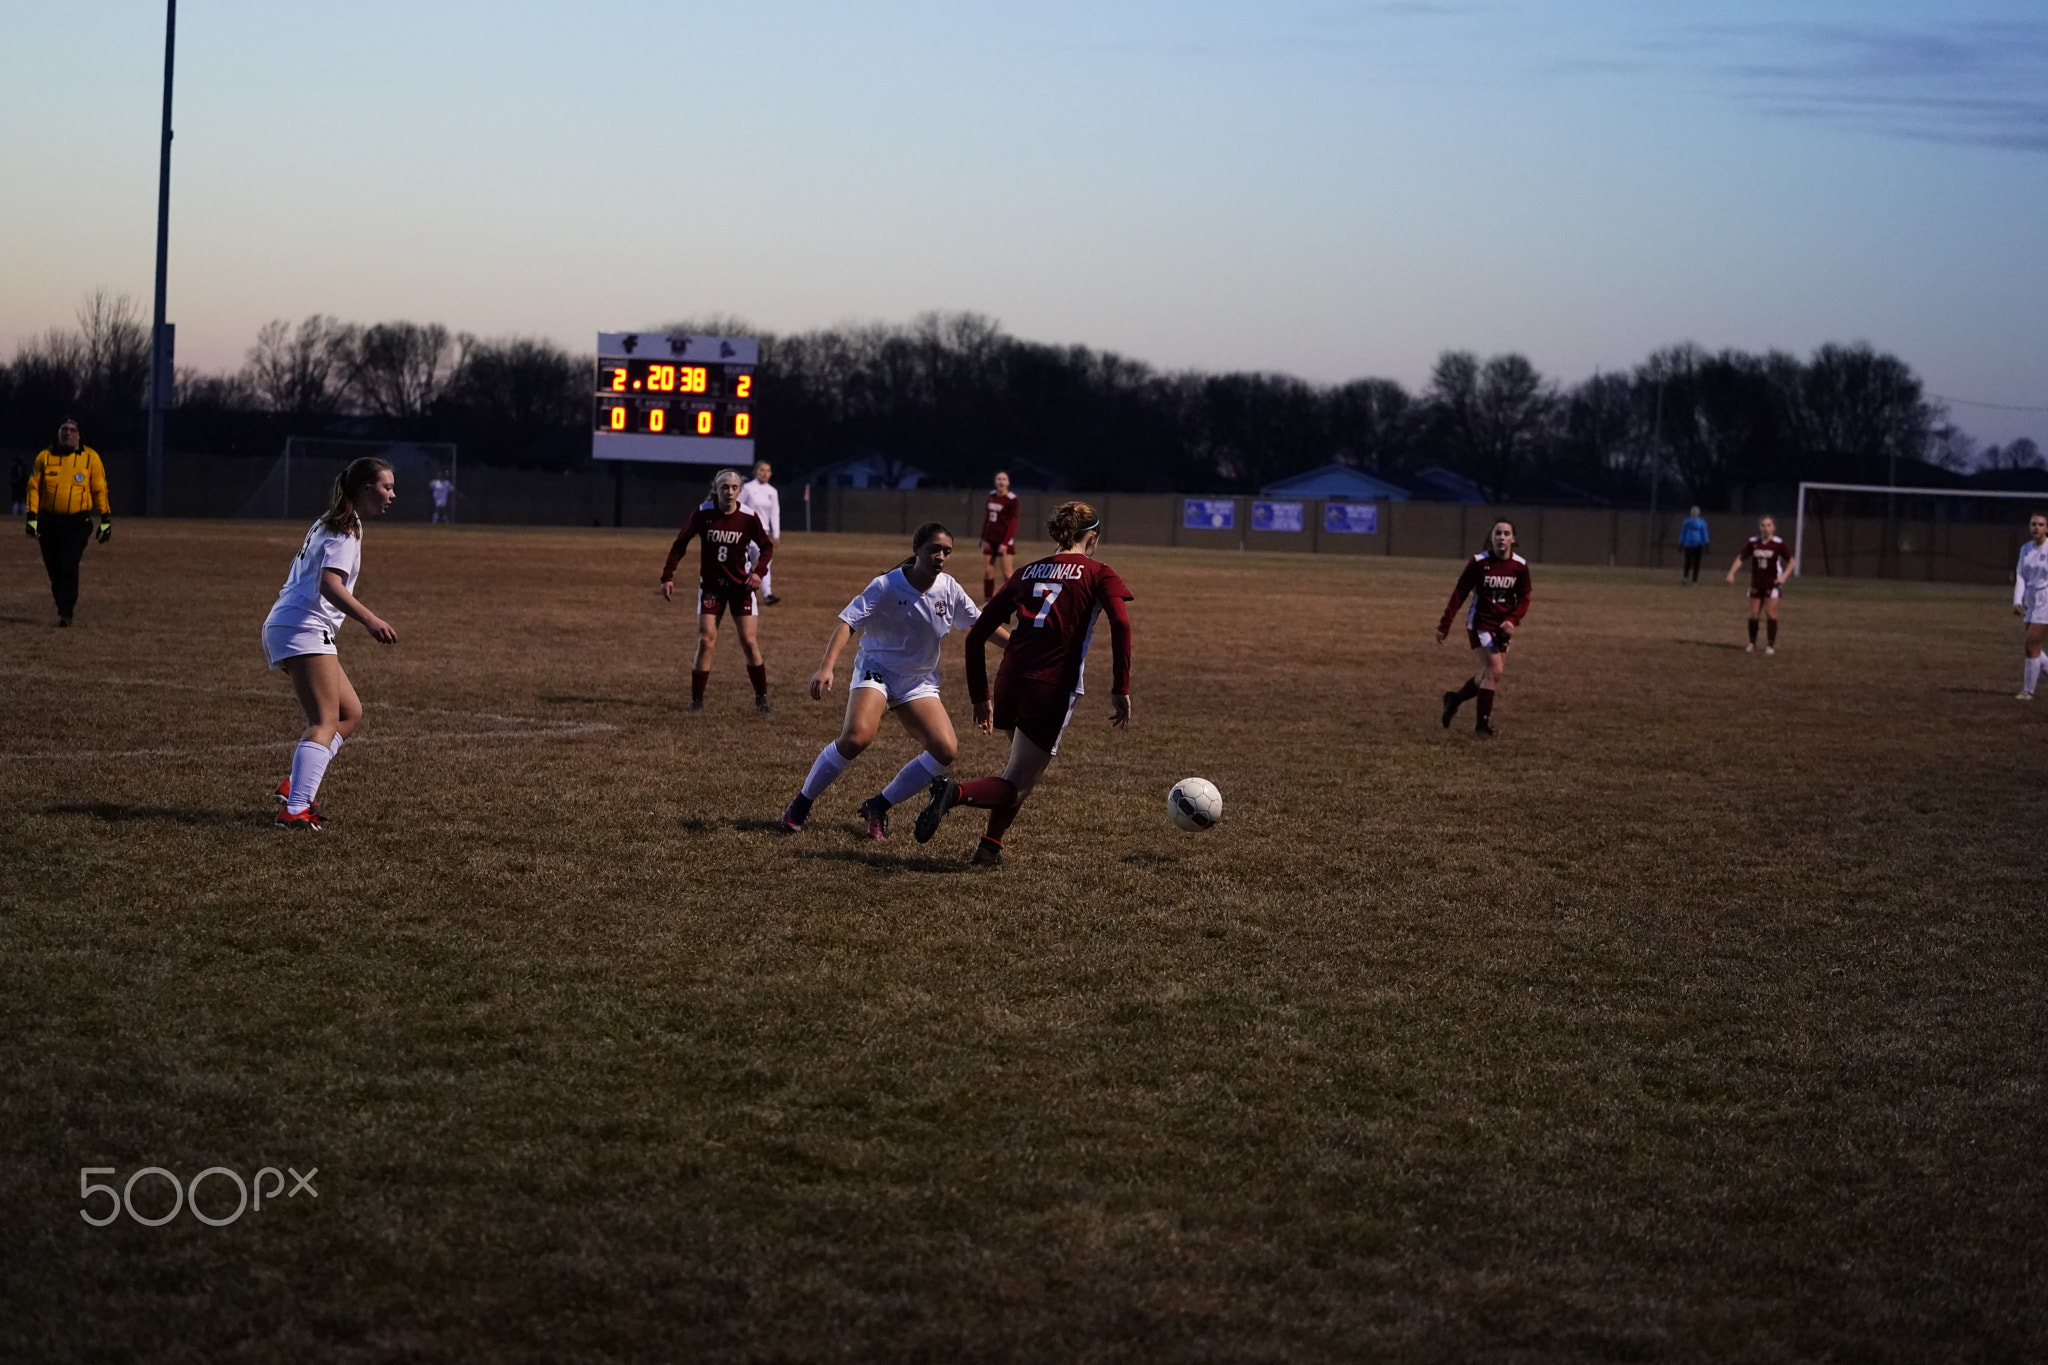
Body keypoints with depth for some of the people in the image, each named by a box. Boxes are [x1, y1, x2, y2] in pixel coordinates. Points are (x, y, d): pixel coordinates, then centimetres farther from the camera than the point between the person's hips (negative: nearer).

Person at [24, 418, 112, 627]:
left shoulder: (90, 457, 3)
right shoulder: (44, 457, 6)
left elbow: (100, 490, 7)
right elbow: (33, 487, 7)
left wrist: (105, 519, 3)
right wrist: (32, 516, -2)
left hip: (77, 523, -3)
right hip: (49, 522, 3)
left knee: (69, 567, -15)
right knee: (54, 570, 5)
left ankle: (66, 613, -15)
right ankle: (66, 607, 20)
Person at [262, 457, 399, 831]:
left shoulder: (331, 523, 21)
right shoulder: (346, 529, -10)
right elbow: (329, 583, -25)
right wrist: (369, 619, -36)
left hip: (284, 628, 10)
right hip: (303, 631, -10)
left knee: (350, 713, 14)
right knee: (325, 723, -16)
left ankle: (295, 787, 6)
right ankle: (295, 810, -26)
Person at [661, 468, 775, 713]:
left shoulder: (748, 518, -9)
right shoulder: (703, 514, -9)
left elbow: (767, 547, 3)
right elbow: (680, 543, -1)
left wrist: (759, 571, -15)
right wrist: (668, 576, -6)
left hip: (740, 585, 0)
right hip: (710, 585, 0)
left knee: (749, 642, -2)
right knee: (706, 642, -6)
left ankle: (761, 698, 12)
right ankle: (696, 700, 3)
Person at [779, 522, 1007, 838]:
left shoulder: (949, 589, -6)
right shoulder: (887, 586, -19)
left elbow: (981, 623, 8)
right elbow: (848, 623, -25)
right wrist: (827, 666, -38)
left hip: (919, 682, 5)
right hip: (877, 669, -5)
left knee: (946, 749, -14)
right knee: (857, 735, -30)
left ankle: (877, 808, 3)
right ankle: (801, 805, -10)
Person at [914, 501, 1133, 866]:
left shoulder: (1027, 572, 18)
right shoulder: (1098, 574, 6)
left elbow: (977, 635, 14)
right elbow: (1121, 624, -13)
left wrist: (980, 697, 19)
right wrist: (1121, 690, -10)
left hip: (1009, 682, 5)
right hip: (1052, 690, -5)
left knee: (1024, 764, 29)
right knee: (1016, 786, -1)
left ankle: (991, 844, 19)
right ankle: (956, 792, -29)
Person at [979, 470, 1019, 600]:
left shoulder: (1012, 499, -9)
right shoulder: (991, 495, 9)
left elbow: (1013, 523, -11)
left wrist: (1005, 543, -17)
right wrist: (983, 538, 12)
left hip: (1004, 540, -6)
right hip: (990, 539, 6)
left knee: (1006, 572, -6)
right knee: (987, 571, 5)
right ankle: (988, 598, 14)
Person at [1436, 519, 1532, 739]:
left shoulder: (1520, 566, -4)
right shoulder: (1478, 562, -13)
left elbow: (1523, 598, 4)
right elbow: (1459, 593, -9)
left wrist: (1513, 620, -15)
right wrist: (1444, 625, -11)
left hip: (1502, 627, 5)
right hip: (1480, 624, -5)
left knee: (1488, 674, 9)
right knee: (1495, 670, -14)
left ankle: (1454, 700, 35)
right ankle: (1482, 725, -2)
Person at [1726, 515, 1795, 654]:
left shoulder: (1779, 544, -8)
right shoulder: (1752, 542, 0)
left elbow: (1791, 561, -1)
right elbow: (1741, 558, 6)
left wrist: (1784, 576, -13)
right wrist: (1731, 573, -6)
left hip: (1772, 584, -3)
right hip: (1756, 584, 3)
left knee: (1770, 613, -11)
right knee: (1753, 614, 3)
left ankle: (1771, 645, -4)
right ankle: (1752, 644, 18)